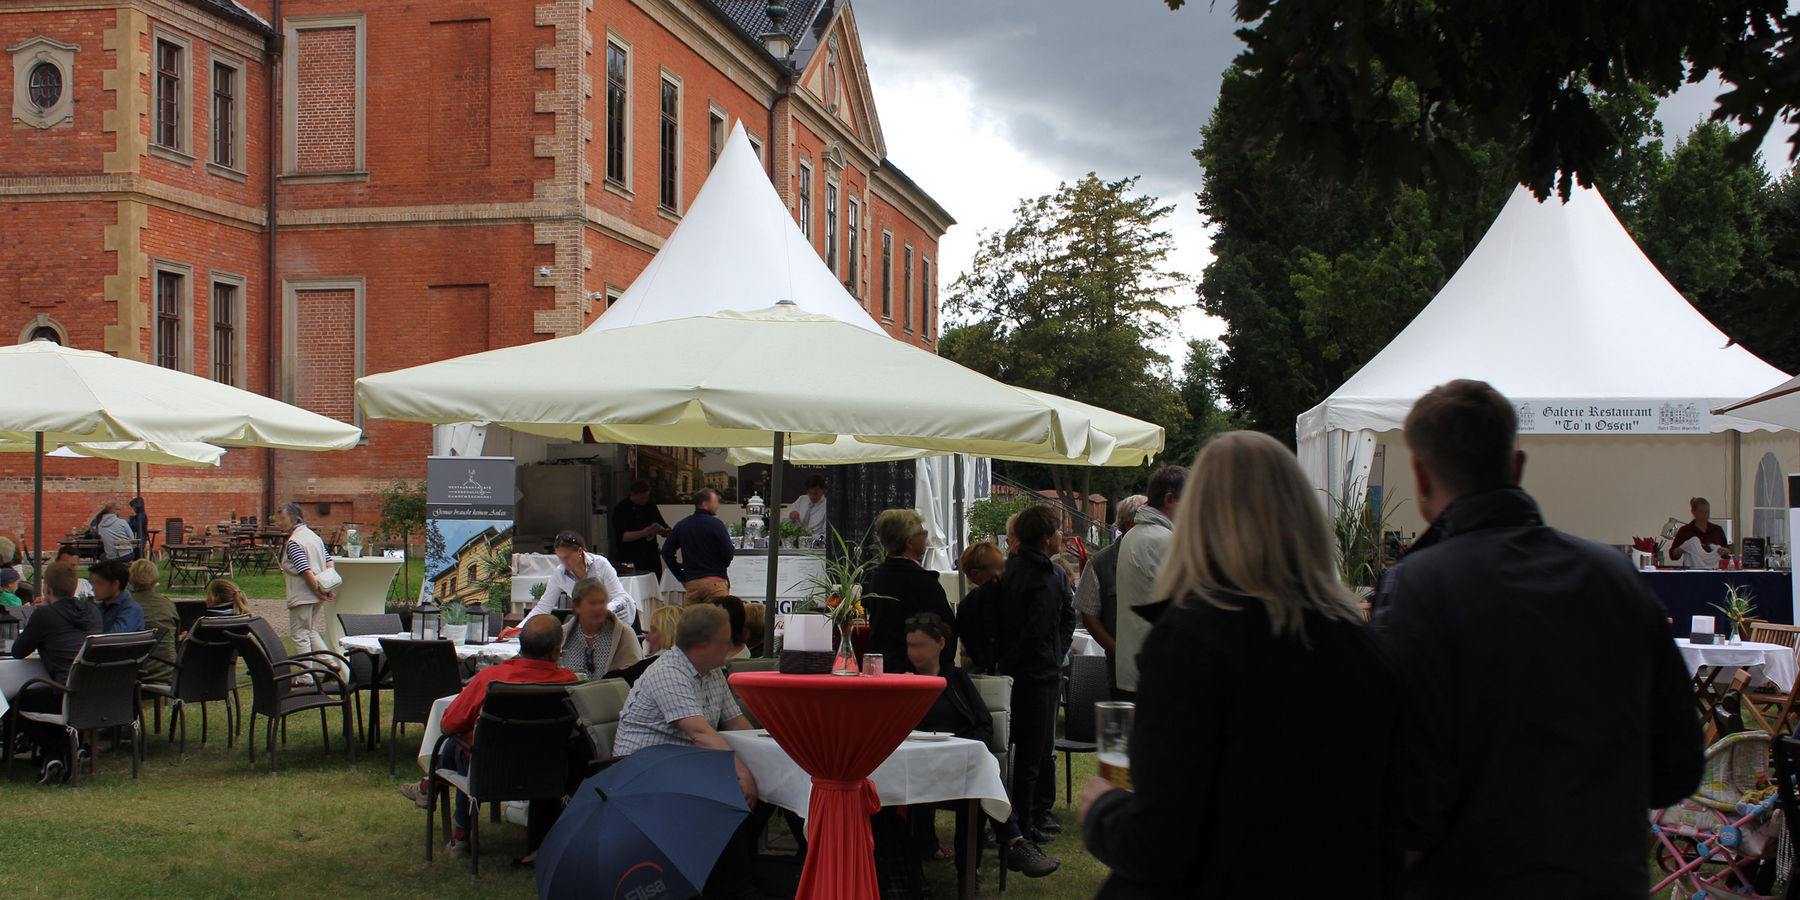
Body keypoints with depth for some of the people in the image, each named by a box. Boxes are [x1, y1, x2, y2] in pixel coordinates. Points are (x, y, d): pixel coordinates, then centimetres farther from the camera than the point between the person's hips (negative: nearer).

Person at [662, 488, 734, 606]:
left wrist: (681, 577, 15)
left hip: (691, 583, 5)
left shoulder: (681, 525, 9)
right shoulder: (715, 524, -7)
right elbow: (728, 554, -10)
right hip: (715, 581, -5)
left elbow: (667, 552, 11)